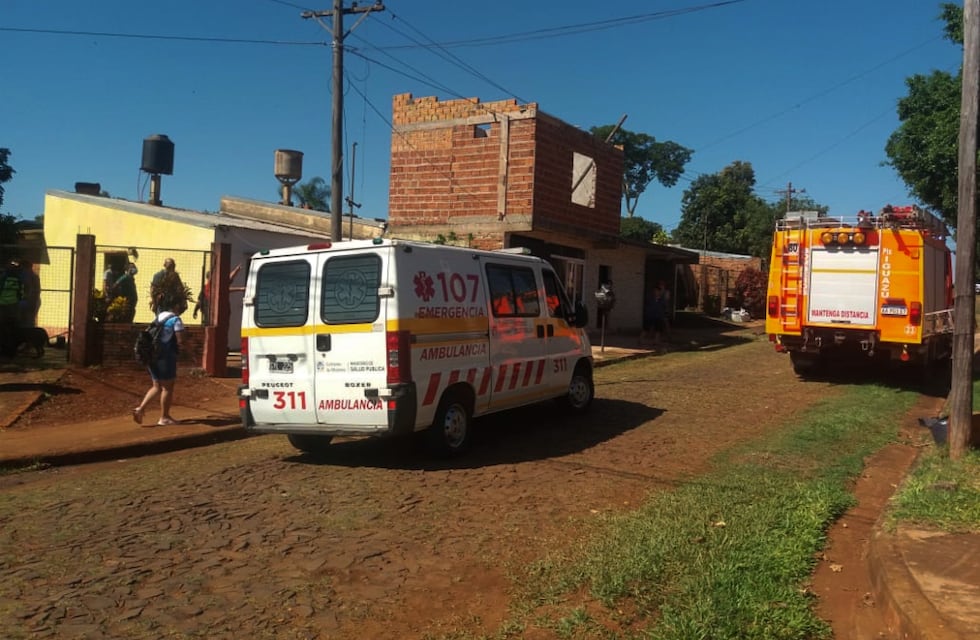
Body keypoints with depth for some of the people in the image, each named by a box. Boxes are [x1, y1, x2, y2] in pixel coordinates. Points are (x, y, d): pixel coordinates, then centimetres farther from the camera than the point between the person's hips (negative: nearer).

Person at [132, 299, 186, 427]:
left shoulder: (159, 317, 14)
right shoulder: (176, 320, -9)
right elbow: (179, 341, -15)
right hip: (165, 356, -7)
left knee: (157, 386, 17)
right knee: (167, 387, 3)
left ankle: (141, 408, 4)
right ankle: (164, 418, 7)